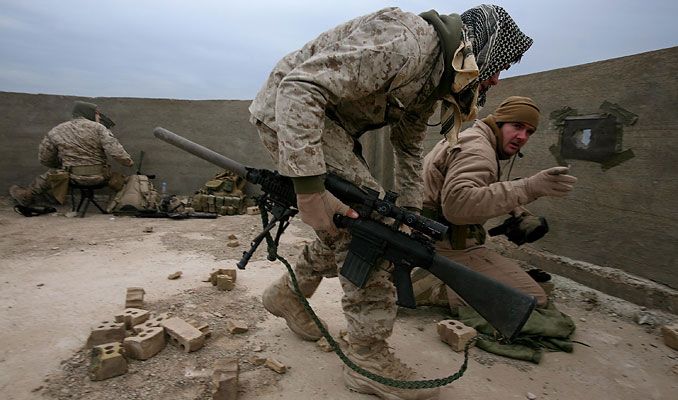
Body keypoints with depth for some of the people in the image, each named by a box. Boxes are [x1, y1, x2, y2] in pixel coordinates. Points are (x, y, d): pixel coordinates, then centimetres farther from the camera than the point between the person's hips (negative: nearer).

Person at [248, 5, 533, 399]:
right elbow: (299, 88, -29)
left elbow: (410, 148, 18)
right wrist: (309, 189, -35)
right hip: (289, 110, -9)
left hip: (335, 123, 10)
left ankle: (287, 293, 28)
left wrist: (411, 213, 8)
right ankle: (370, 360, -6)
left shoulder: (432, 84, 9)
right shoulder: (404, 43, -23)